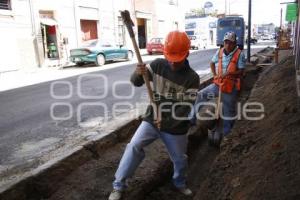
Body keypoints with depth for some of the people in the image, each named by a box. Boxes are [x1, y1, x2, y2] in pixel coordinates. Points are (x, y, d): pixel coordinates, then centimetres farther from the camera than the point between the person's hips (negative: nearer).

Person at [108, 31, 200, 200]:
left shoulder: (192, 78, -14)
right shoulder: (158, 64, -8)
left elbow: (186, 108, -17)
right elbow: (136, 83, -5)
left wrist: (166, 121, -28)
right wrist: (138, 73, -28)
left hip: (175, 128, -1)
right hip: (152, 120, 1)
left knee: (180, 159, 16)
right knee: (134, 147, -12)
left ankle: (180, 183, 47)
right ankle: (119, 186, 4)